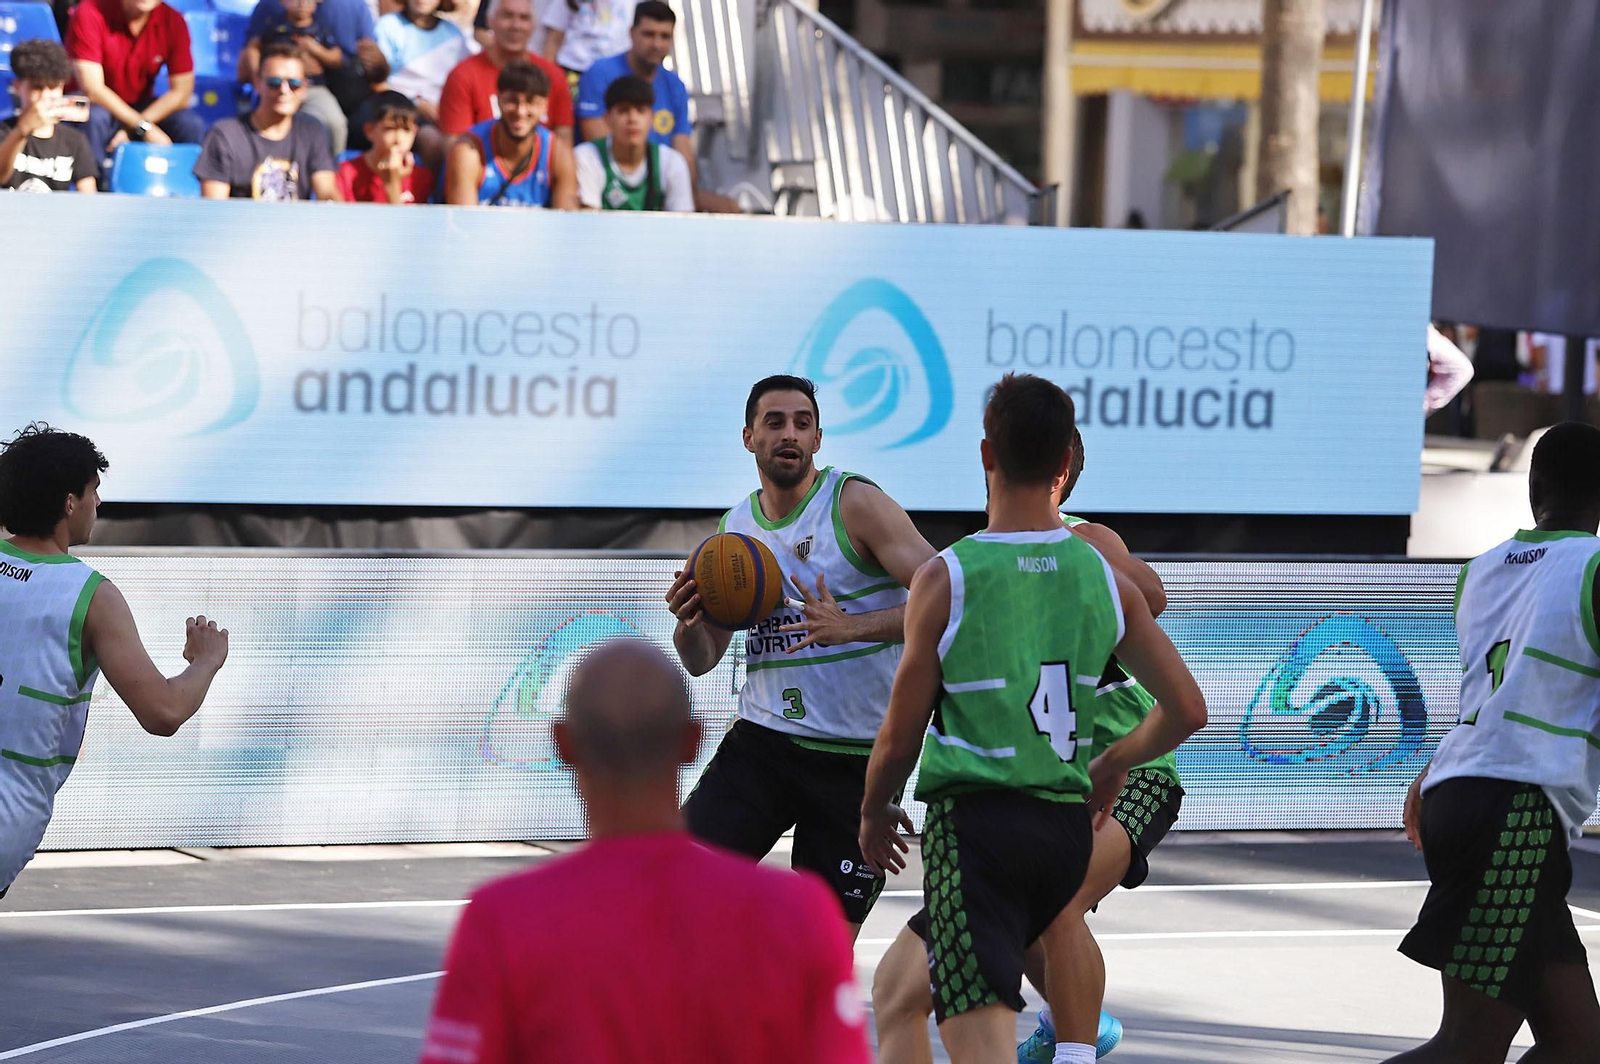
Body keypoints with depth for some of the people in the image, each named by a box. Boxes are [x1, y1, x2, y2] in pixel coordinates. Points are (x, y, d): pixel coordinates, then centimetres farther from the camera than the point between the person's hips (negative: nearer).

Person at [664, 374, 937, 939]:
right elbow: (701, 661, 17)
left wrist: (852, 627, -29)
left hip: (855, 758, -4)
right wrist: (689, 622, -6)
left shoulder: (855, 503, -7)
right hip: (761, 741, 4)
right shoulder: (734, 530, 9)